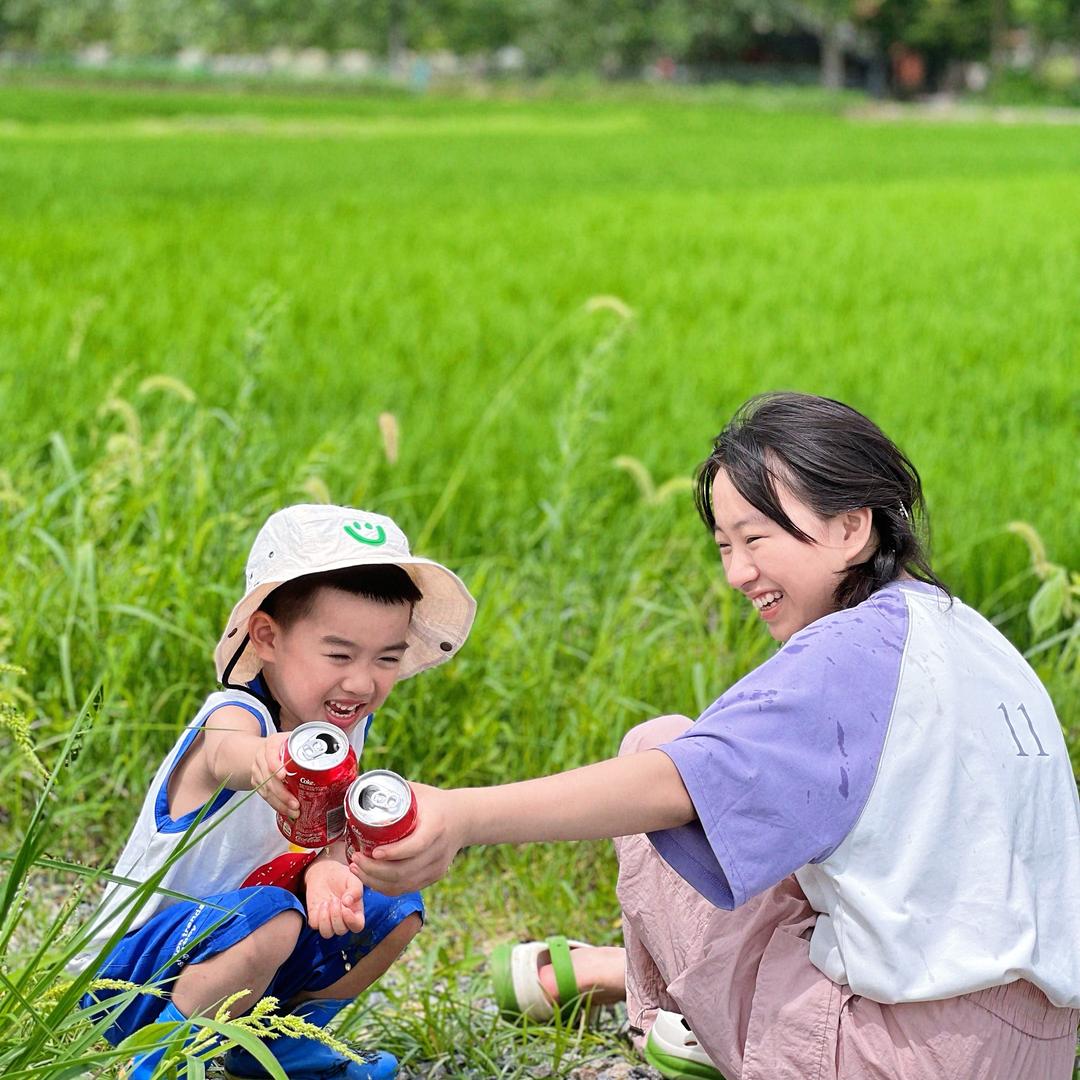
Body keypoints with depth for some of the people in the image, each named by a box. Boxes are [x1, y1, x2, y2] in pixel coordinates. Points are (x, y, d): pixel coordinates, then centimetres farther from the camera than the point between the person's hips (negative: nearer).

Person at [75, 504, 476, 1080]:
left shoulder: (348, 724, -4)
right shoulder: (234, 714, -28)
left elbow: (339, 832, -4)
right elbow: (225, 751, -52)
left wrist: (327, 869, -30)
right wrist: (261, 760, -77)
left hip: (220, 942, 8)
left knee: (396, 907, 3)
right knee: (271, 916, -34)